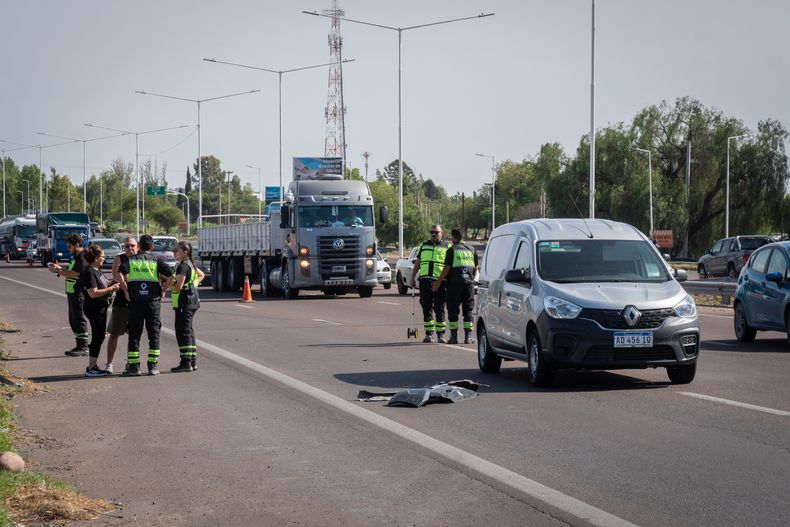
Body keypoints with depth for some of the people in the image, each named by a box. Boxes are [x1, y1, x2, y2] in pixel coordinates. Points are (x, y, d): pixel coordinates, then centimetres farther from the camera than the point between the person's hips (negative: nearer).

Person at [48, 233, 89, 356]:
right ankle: (80, 346, 18)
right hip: (72, 293, 11)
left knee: (79, 320, -7)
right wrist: (60, 268, 8)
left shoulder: (82, 258, -16)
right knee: (73, 320, 13)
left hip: (79, 294, -11)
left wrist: (58, 271, -13)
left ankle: (83, 347, -4)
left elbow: (74, 274, -21)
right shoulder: (75, 257, 18)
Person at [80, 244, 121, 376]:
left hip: (101, 308, 10)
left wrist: (111, 284, 6)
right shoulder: (89, 273, -17)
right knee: (97, 338, -6)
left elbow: (102, 286, 24)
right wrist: (111, 288, -19)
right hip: (94, 309, -10)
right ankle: (91, 368, -1)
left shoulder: (97, 271, 13)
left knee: (99, 337, 13)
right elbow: (93, 293, -24)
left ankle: (93, 366, 19)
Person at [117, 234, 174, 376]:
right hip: (153, 300, 0)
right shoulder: (157, 261, 6)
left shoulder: (130, 260, 5)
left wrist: (126, 291, -5)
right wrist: (162, 290, 4)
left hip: (135, 300, 0)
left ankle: (133, 366, 3)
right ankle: (153, 366, 4)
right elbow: (171, 276, -5)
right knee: (154, 333, 7)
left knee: (134, 333, 5)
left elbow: (120, 274, -13)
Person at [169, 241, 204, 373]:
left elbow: (178, 287, -21)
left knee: (183, 331, -9)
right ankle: (193, 361, 17)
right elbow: (201, 275, 34)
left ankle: (186, 362, -11)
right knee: (188, 331, 14)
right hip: (192, 301, 10)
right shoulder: (190, 264, 15)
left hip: (184, 302, -10)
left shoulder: (183, 266, -15)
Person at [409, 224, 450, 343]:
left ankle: (440, 334, 4)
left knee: (439, 309, -2)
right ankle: (429, 333, 8)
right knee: (426, 308, 3)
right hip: (425, 280, 3)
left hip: (440, 282, -3)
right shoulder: (424, 245, 17)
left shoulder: (446, 247, 7)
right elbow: (417, 262, 22)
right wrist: (412, 278, 16)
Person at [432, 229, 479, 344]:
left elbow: (447, 268, -8)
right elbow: (476, 268, 14)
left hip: (454, 283, -4)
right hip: (469, 283, 4)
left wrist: (439, 281, 0)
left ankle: (454, 336, 0)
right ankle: (468, 336, 2)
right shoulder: (471, 250, 10)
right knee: (468, 310, 7)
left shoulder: (452, 250, -5)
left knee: (453, 310, 3)